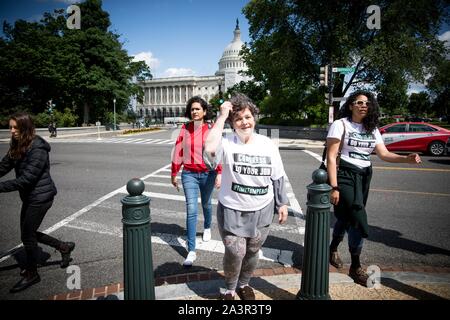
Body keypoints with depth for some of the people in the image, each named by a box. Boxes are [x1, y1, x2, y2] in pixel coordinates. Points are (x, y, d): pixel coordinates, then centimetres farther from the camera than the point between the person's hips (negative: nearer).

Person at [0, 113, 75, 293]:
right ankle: (64, 247, 34)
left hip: (41, 196, -8)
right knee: (29, 232, 16)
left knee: (27, 235, 2)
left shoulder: (37, 148, -21)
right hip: (29, 196, 9)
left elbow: (27, 178, -25)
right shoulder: (16, 147, 6)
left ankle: (31, 275, 23)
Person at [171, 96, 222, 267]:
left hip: (208, 174, 0)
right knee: (191, 211, -5)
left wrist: (219, 174, -11)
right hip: (189, 174, 0)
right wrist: (174, 173, 6)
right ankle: (191, 251, 0)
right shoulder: (184, 129, -2)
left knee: (206, 204, 20)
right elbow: (178, 152, 3)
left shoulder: (211, 129, -5)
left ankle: (207, 227, 51)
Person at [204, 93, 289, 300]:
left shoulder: (268, 145, -2)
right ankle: (230, 288, 28)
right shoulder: (226, 143, -14)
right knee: (235, 252, -4)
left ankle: (243, 284, 45)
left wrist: (282, 203, 7)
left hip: (262, 211, 3)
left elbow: (278, 177, 6)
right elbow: (209, 149, -38)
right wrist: (221, 117, -30)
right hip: (232, 210, -3)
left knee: (252, 252, 17)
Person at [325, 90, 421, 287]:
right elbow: (331, 157, -13)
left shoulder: (372, 128, 10)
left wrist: (407, 159, -18)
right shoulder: (340, 124, -8)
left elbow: (384, 154, 2)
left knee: (346, 217, 15)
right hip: (345, 175, -6)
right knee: (358, 220, -10)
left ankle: (332, 250, 39)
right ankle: (355, 267, 7)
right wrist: (334, 187, -19)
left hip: (364, 176, 6)